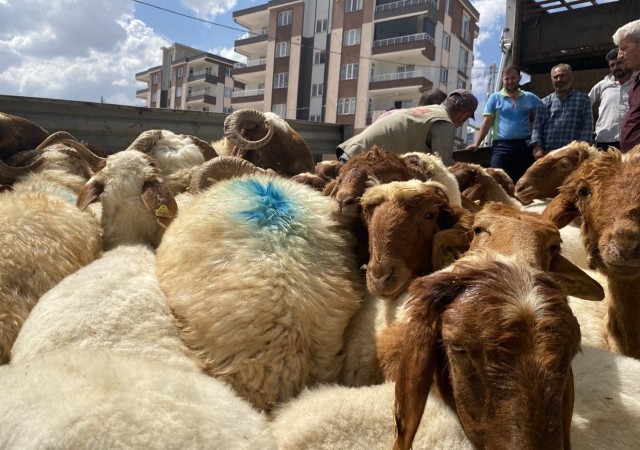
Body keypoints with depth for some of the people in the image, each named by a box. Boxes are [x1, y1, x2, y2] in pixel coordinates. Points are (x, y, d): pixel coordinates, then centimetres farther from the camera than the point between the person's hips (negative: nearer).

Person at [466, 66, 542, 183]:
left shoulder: (530, 98, 12)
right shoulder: (495, 98, 7)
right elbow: (487, 121, 1)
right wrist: (477, 143, -10)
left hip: (524, 146, 2)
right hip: (501, 146, -2)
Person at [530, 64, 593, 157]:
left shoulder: (583, 99, 9)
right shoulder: (545, 102, 13)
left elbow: (587, 127, 2)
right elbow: (537, 126, 6)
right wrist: (538, 147, -8)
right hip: (547, 154, 1)